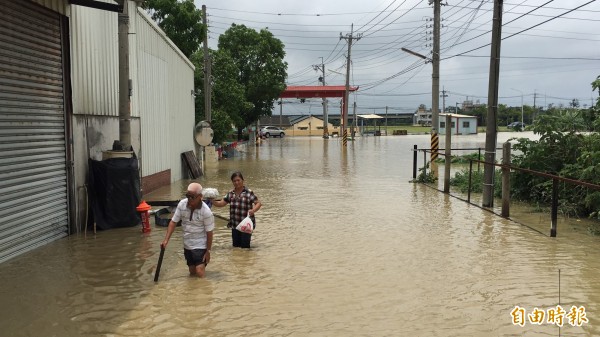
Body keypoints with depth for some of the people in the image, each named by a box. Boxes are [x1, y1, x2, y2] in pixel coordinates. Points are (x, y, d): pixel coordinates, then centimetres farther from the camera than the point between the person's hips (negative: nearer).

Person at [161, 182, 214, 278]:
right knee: (192, 272, 14)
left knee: (199, 273, -11)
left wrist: (208, 251, -10)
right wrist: (166, 239, -7)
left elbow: (209, 233, -14)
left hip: (200, 246, -4)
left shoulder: (206, 212, -21)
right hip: (187, 245, 4)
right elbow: (173, 222, 0)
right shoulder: (182, 204, -10)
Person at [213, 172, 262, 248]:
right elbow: (221, 203, 8)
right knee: (235, 245, 12)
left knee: (245, 246, -5)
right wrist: (212, 202, -10)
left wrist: (253, 210, -26)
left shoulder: (249, 192, -7)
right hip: (235, 225, 5)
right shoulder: (230, 193, 8)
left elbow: (258, 203, -8)